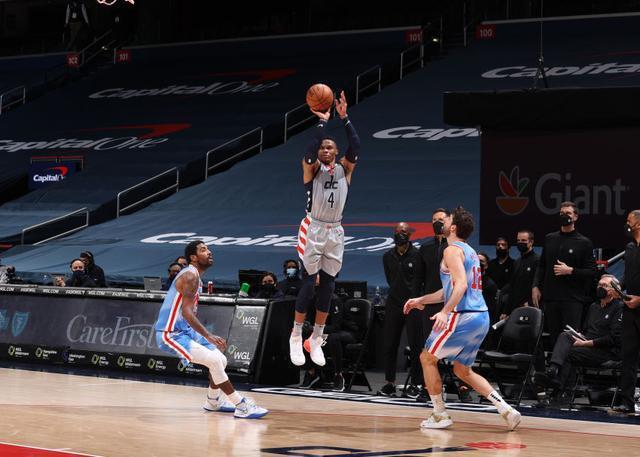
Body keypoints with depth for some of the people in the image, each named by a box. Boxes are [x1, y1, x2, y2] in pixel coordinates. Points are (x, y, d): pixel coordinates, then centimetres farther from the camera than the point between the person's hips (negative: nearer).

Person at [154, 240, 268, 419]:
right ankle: (242, 407, -20)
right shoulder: (190, 275, -19)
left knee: (221, 360, 15)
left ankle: (213, 401, 35)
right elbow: (187, 312, -29)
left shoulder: (194, 276, 13)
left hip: (184, 330, 10)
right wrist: (209, 336, -35)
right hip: (170, 335, -10)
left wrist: (208, 336, 21)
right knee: (215, 360, -22)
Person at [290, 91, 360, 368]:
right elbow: (311, 151, -24)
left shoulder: (344, 169, 6)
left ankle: (316, 340, 13)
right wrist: (322, 122, -23)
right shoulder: (311, 167, -1)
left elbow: (356, 147, -11)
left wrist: (344, 118, -18)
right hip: (314, 230, -4)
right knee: (309, 283, -7)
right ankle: (296, 337, 3)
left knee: (328, 287, 5)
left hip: (335, 233, 4)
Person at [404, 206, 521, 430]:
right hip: (481, 317, 9)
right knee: (462, 370, 18)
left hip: (463, 316, -9)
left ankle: (440, 415, 8)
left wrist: (445, 312, -31)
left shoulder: (452, 250, -8)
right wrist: (421, 300, 31)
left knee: (428, 358, 6)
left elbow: (461, 285, -23)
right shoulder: (469, 251, 22)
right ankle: (505, 410, 7)